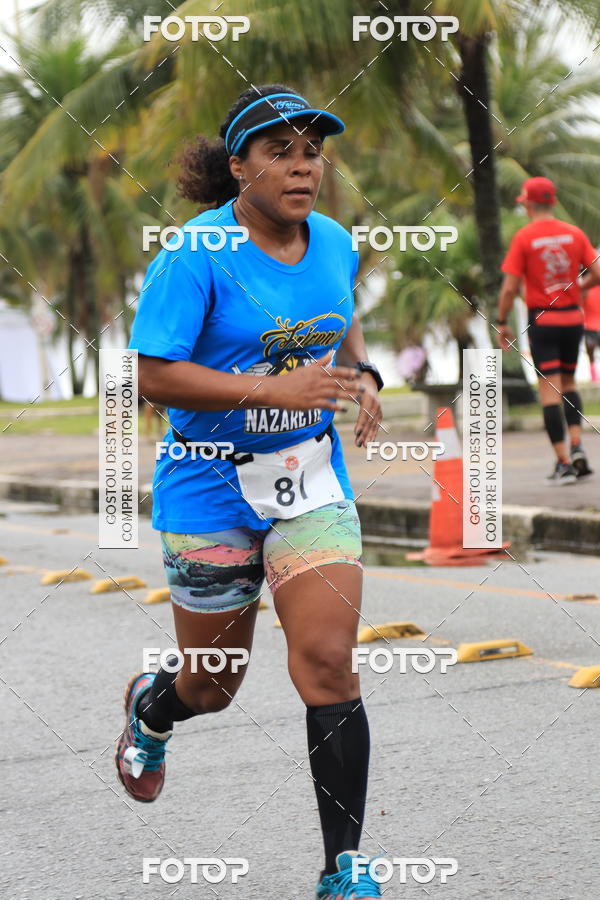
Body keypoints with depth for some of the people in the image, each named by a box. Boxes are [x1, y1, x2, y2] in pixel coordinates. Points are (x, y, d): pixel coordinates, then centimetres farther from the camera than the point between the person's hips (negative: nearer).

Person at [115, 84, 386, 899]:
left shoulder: (335, 244, 2)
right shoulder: (196, 254, -16)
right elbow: (155, 376, -20)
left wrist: (360, 374, 1)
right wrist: (277, 389, -27)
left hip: (312, 482, 4)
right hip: (212, 490, -3)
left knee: (328, 659, -11)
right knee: (212, 685, 11)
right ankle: (150, 706, 51)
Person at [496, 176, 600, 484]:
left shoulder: (523, 237, -8)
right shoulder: (574, 233, 2)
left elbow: (510, 288, -11)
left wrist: (501, 323, 1)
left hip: (542, 321, -4)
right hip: (573, 318, 4)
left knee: (550, 389, -3)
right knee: (568, 383, 20)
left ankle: (563, 462, -8)